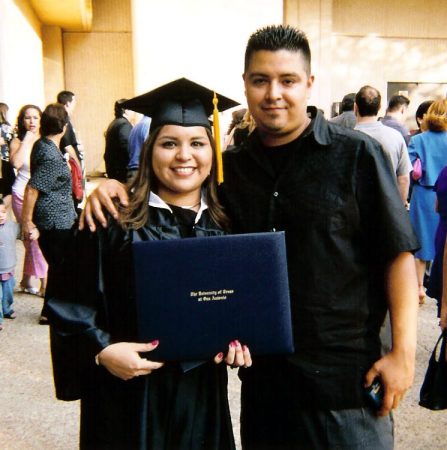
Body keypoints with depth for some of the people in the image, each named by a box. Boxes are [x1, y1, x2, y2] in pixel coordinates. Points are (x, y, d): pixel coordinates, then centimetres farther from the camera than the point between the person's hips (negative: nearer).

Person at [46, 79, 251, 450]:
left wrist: (237, 339, -8)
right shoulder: (115, 222, -11)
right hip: (130, 396, -3)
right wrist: (102, 349, -22)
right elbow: (71, 303, -9)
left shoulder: (225, 224, 1)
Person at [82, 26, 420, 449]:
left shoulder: (356, 155, -7)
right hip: (261, 369, 4)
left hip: (344, 368, -3)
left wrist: (403, 352, -12)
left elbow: (398, 253, -7)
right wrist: (117, 187, -4)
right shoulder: (231, 167, 3)